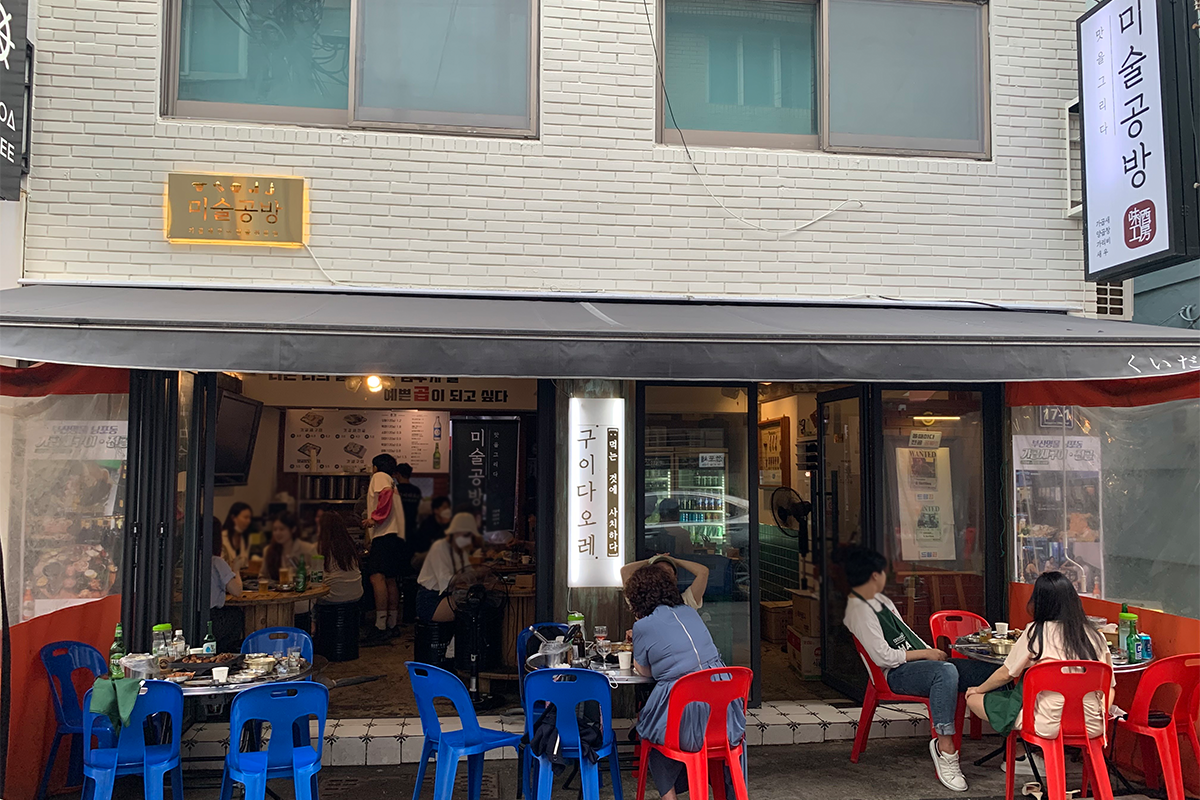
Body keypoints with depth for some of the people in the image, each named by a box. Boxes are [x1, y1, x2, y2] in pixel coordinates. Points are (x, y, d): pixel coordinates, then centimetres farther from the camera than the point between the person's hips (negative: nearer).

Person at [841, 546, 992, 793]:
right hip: (897, 674, -10)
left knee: (988, 671, -5)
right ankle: (945, 748, -36)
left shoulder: (881, 600, 19)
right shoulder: (859, 611, -12)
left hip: (920, 662, 10)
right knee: (946, 671, -39)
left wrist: (933, 652, 8)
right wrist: (925, 654, -11)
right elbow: (884, 657, -19)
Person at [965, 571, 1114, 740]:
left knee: (973, 699, 4)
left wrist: (977, 689, 19)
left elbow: (1006, 674, 3)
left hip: (1050, 727, -6)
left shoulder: (1037, 633, -6)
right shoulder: (1096, 636, 5)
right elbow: (1109, 685, 8)